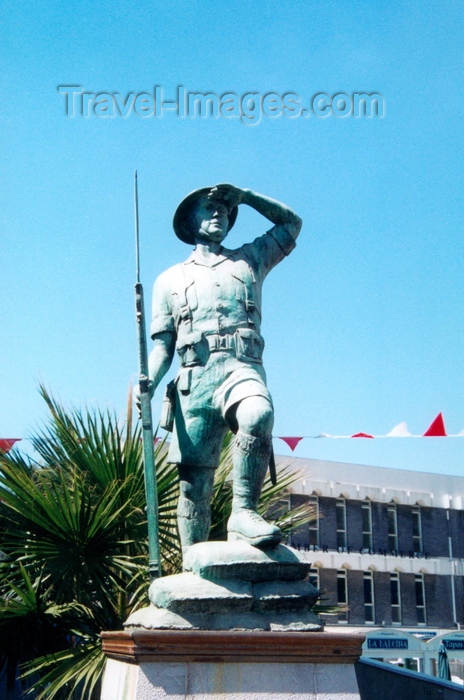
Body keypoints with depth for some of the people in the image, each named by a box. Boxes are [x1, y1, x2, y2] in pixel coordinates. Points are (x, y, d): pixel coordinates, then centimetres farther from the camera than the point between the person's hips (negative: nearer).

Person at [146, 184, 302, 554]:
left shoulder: (250, 259, 27)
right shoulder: (171, 279, 25)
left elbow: (292, 222, 32)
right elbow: (163, 343, 17)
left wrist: (244, 196, 23)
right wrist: (148, 380, -2)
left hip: (242, 368, -1)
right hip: (194, 378, 1)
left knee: (258, 415, -37)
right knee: (194, 483, -7)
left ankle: (244, 512, -29)